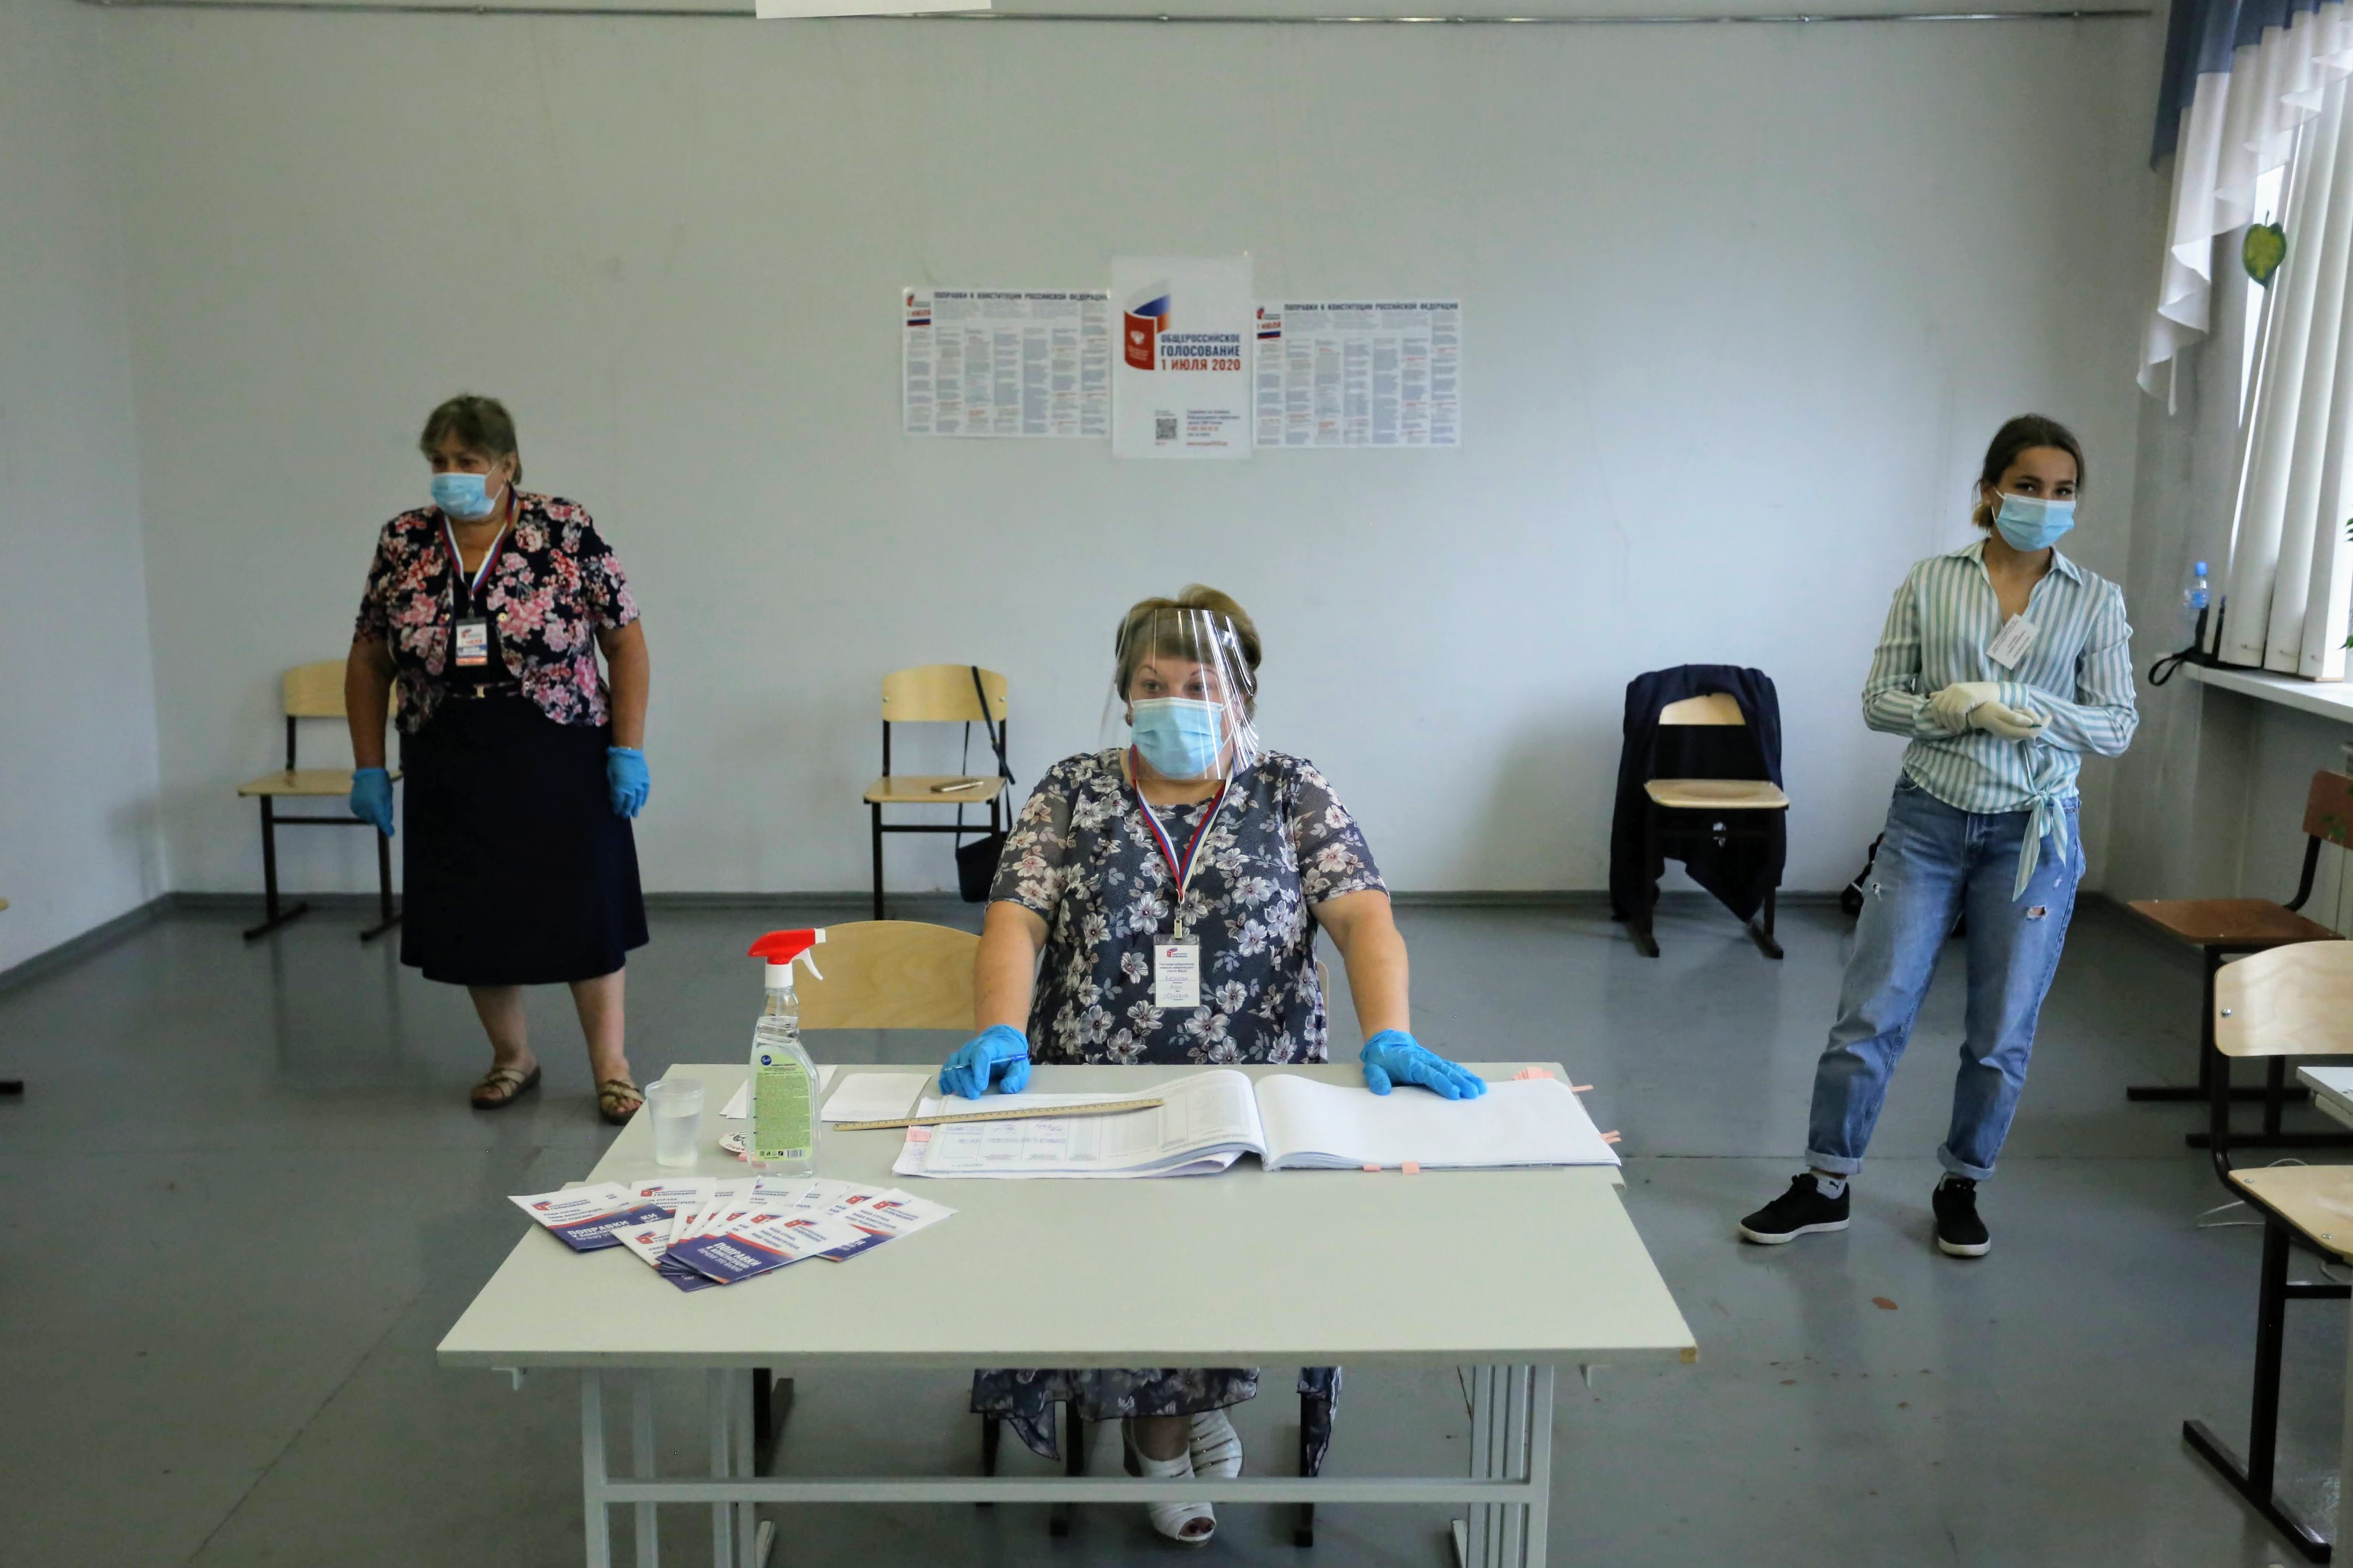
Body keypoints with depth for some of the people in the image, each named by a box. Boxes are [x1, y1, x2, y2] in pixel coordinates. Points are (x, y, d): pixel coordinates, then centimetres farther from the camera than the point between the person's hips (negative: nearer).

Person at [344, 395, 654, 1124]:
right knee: (472, 919, 8)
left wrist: (629, 748, -9)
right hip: (452, 774, 3)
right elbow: (368, 661, 8)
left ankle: (611, 1065, 12)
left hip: (559, 762, -3)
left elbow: (625, 641, -4)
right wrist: (368, 767, 5)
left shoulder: (567, 531, -7)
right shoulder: (402, 545, 2)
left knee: (583, 912, 0)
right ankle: (511, 1056, 27)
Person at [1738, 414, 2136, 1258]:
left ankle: (1962, 1187, 29)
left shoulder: (2096, 601, 2)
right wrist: (1956, 707, -19)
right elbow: (1878, 700, 0)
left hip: (2033, 833, 1)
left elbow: (2117, 725, -1)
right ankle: (1827, 1183, 16)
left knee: (2002, 1032, 9)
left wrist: (2025, 709, -18)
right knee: (1871, 1013, 1)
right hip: (1929, 819, 0)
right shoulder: (1931, 582, 0)